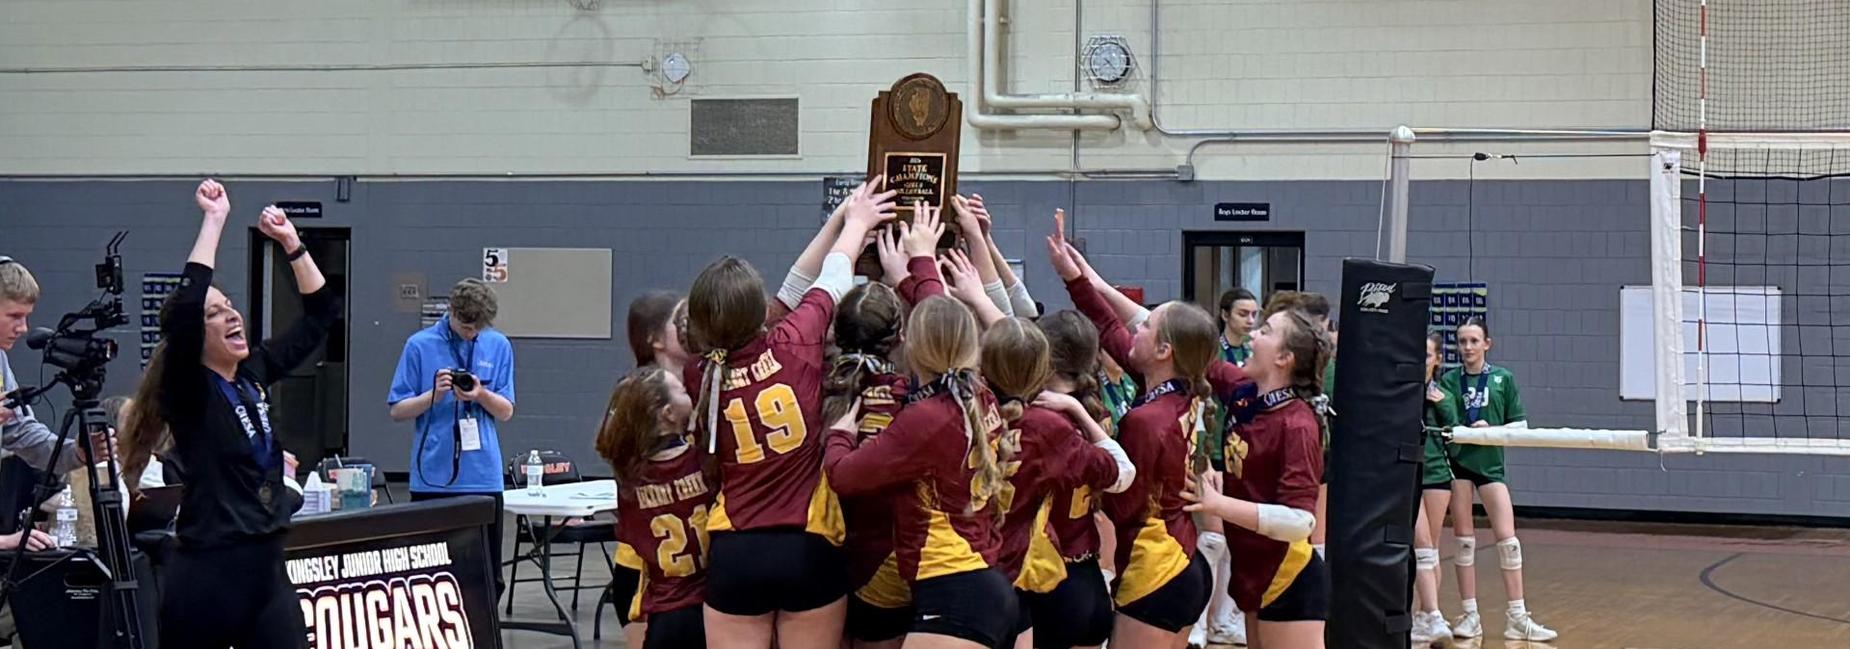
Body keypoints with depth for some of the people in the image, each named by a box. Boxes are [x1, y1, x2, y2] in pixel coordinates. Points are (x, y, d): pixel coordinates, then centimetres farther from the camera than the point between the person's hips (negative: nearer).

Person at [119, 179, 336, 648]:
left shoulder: (256, 372, 9)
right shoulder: (187, 390, -9)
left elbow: (320, 314, 17)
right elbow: (184, 307, -26)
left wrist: (291, 244, 5)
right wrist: (214, 221, -20)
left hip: (267, 567, 6)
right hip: (208, 574, -6)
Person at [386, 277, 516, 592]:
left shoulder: (498, 346, 7)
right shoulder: (420, 345, 0)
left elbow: (505, 412, 8)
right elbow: (397, 410, 1)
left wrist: (481, 395, -12)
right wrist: (434, 394, -15)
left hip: (483, 475, 2)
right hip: (433, 477, -2)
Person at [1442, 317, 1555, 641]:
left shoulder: (1503, 379, 3)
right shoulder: (1450, 380, 3)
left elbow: (1520, 424, 3)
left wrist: (1492, 430, -12)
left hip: (1490, 462, 0)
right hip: (1457, 461, 0)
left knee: (1507, 539, -4)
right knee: (1463, 539, 3)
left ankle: (1518, 618, 2)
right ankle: (1470, 616, 10)